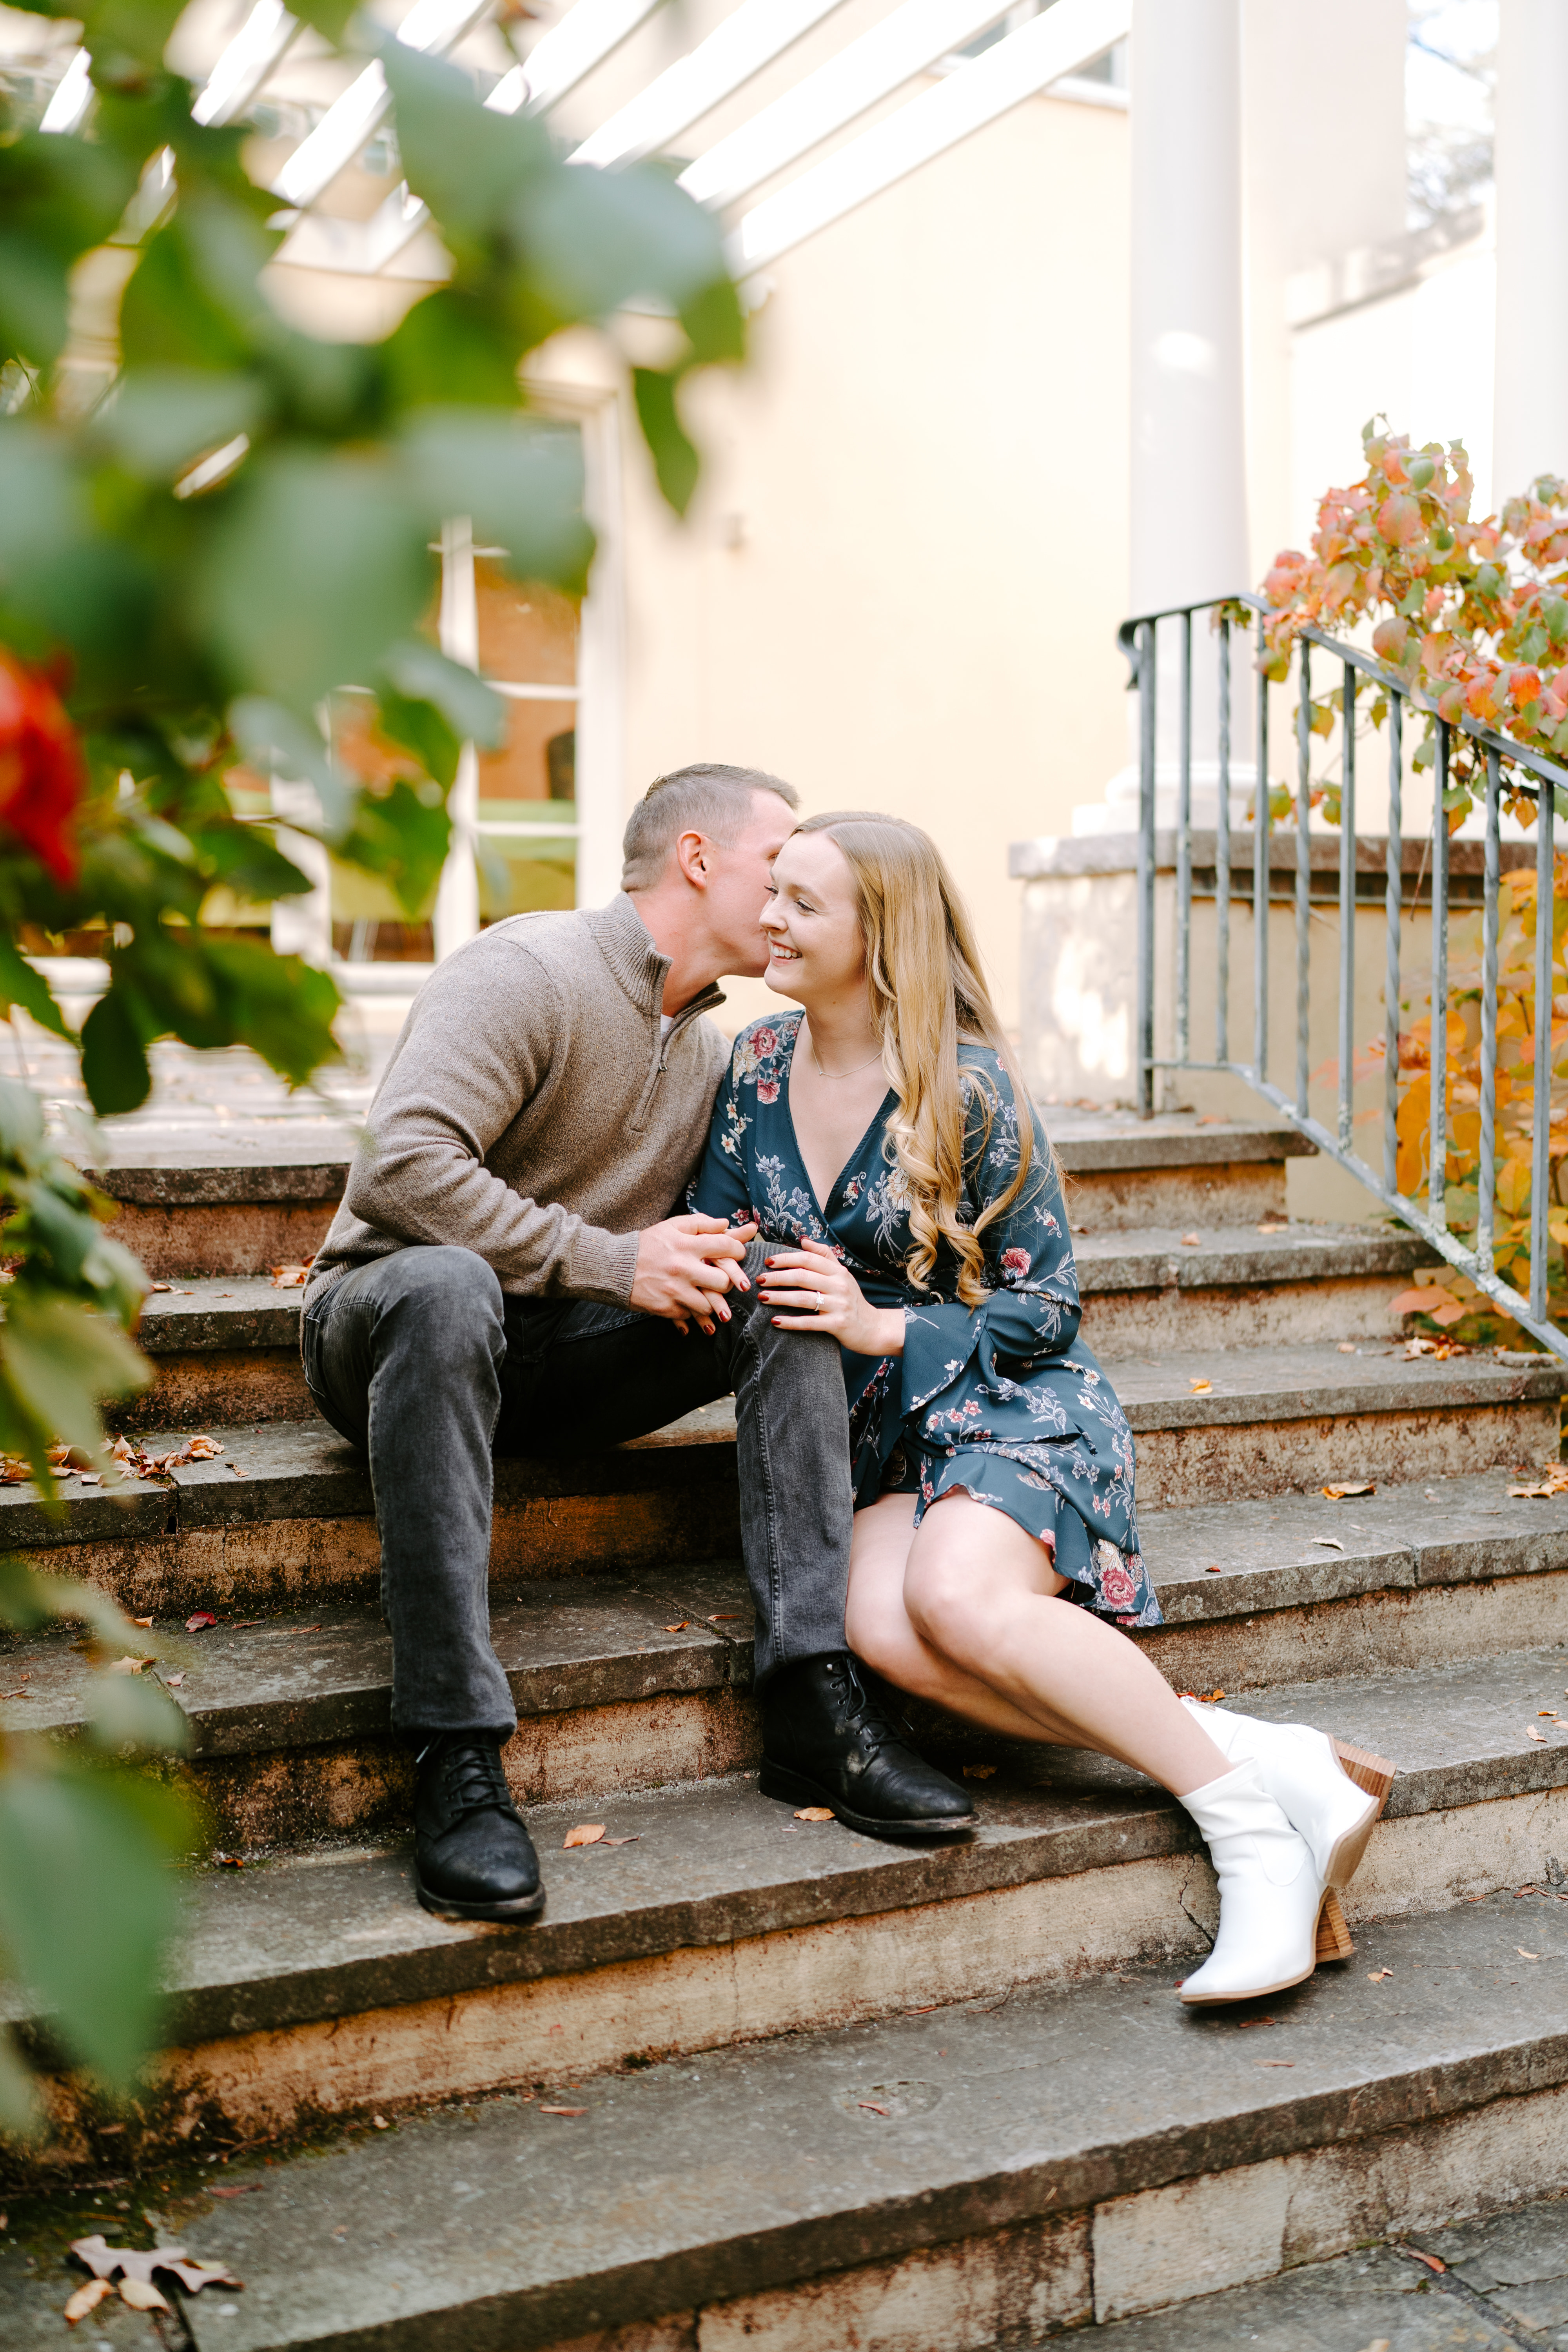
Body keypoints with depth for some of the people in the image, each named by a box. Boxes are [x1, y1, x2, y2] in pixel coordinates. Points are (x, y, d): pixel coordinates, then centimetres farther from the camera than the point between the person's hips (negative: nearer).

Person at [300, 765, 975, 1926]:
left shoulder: (714, 1053, 13)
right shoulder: (532, 972, -14)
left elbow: (695, 1242, 21)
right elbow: (399, 1169, -26)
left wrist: (717, 1256, -5)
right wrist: (609, 1261, -24)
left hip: (561, 1357, 7)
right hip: (383, 1321, -7)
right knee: (446, 1283, -40)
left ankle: (809, 1689, -18)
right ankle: (458, 1763, -39)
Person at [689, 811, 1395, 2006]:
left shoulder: (969, 1091, -9)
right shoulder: (756, 1066, 8)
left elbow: (1047, 1306, -5)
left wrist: (881, 1327, -17)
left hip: (1013, 1404, -4)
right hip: (875, 1435, 5)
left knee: (958, 1596, -35)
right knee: (881, 1630, -29)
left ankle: (1252, 1831, -25)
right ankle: (1249, 1752, -23)